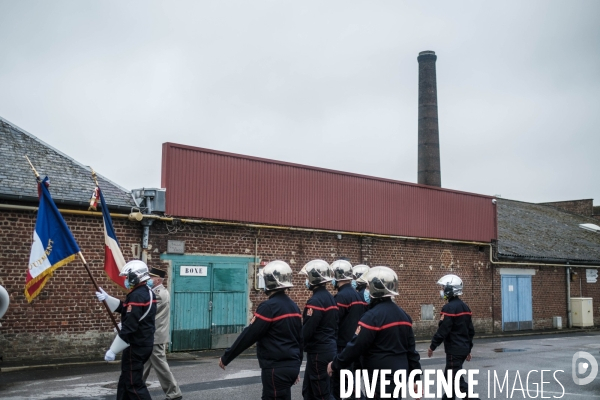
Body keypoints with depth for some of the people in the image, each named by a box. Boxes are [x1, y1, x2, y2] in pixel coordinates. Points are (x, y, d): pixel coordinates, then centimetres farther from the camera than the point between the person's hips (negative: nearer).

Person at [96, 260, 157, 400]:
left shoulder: (136, 296, -21)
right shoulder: (147, 292, 11)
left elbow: (128, 328, -25)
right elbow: (125, 308, 23)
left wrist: (112, 350, -20)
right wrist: (106, 298, 16)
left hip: (136, 346, -10)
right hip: (144, 344, 10)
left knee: (134, 384, -5)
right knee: (126, 379, 20)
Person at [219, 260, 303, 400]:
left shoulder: (269, 306, -16)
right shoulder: (293, 306, 10)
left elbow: (248, 336, -15)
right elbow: (300, 339, 15)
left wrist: (225, 358, -6)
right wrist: (296, 365, 25)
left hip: (276, 368, -8)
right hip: (291, 366, 9)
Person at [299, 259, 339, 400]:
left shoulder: (316, 300, -19)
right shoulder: (330, 298, 11)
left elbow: (306, 330, -21)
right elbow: (334, 326, 14)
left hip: (318, 352, -10)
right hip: (330, 348, 10)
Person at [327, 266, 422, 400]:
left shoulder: (373, 316, -18)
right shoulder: (403, 315, 9)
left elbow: (355, 347, -16)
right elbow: (411, 349, 12)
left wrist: (335, 365, -4)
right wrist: (416, 377, 17)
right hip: (400, 376, 9)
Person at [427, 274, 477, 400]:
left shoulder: (449, 308, -18)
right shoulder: (464, 306, 11)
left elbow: (442, 331, -20)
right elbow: (471, 330, 16)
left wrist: (432, 347, -10)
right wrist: (468, 349, 23)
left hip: (454, 350, -10)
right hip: (463, 349, 10)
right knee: (450, 375, 20)